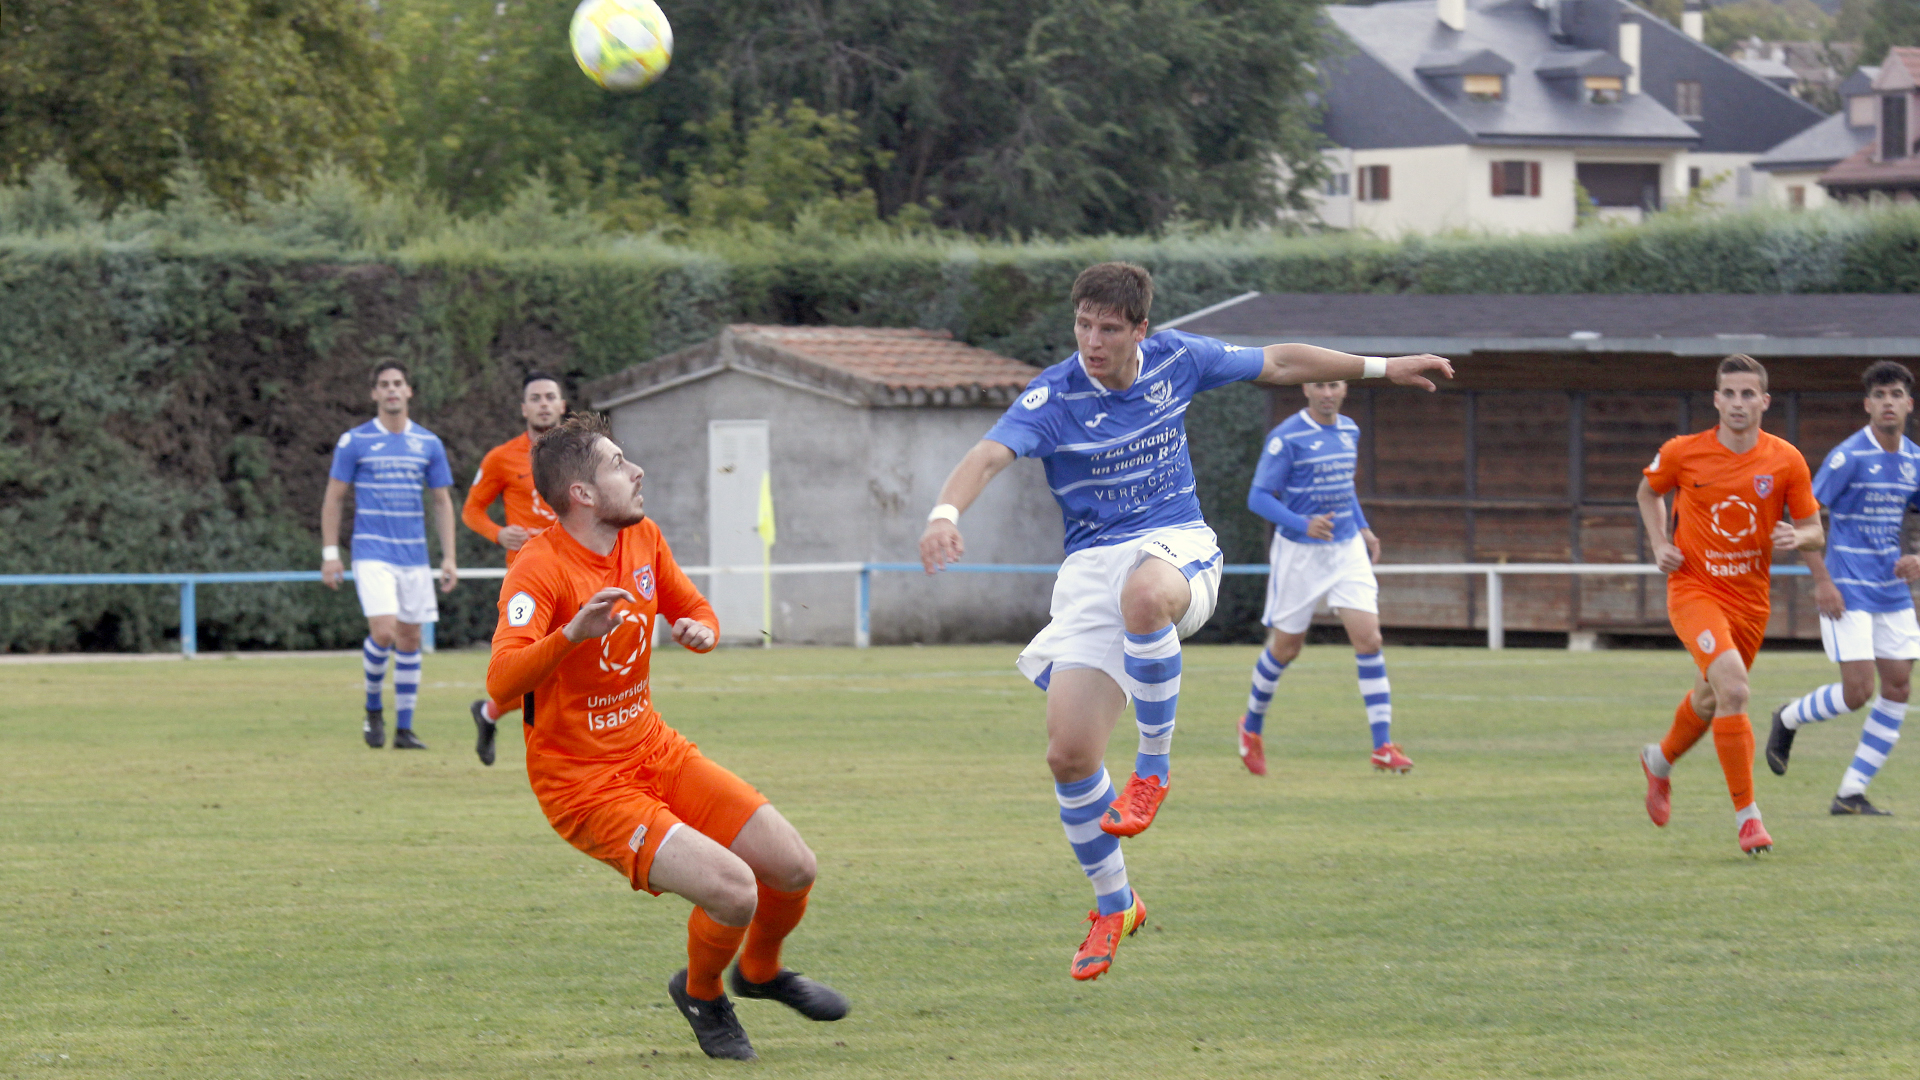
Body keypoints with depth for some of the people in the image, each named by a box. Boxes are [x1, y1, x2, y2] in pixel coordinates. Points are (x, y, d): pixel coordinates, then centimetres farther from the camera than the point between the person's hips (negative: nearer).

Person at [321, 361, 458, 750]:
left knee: (410, 639, 4)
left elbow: (442, 502, 13)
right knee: (383, 632, -18)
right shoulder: (354, 442, -1)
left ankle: (404, 729, 11)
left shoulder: (428, 444, 8)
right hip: (372, 554, -4)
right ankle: (373, 709, 5)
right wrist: (330, 553, -3)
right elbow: (333, 499, 3)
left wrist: (449, 557, 5)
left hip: (415, 557, 4)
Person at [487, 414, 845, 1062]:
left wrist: (700, 630, -4)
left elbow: (695, 611, 21)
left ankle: (760, 970, 34)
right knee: (733, 890, -23)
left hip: (656, 753, 8)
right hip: (584, 785, -8)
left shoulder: (643, 539, 2)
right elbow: (503, 683, -34)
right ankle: (702, 994, 10)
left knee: (794, 868, 1)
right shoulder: (539, 568, -21)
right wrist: (573, 632, -50)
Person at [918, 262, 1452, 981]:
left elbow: (1277, 363, 16)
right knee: (1069, 754, -11)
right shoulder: (1053, 397, -11)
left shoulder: (1176, 360, 0)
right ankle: (1113, 907, 13)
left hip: (1176, 543, 0)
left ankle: (1154, 768, -19)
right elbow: (989, 456, -29)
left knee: (1144, 595, -41)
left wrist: (1380, 367, 19)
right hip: (1090, 563, 0)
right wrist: (945, 513, -50)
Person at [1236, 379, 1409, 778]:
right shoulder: (1286, 437, -13)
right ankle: (1252, 726, 33)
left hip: (1347, 550, 4)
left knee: (1368, 640, -10)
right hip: (1299, 553, -4)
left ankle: (1383, 746, -11)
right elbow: (1258, 497, -14)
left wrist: (1363, 527, 13)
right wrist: (1303, 525, -28)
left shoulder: (1349, 431, 7)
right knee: (1286, 648, 7)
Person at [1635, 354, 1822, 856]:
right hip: (1694, 589, -4)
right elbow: (1649, 491, 13)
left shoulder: (1786, 461, -6)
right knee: (1732, 687, -25)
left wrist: (1798, 537, -22)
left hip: (1750, 598, 4)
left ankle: (1661, 759, 54)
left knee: (1711, 699, 20)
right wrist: (1659, 545, -1)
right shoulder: (1683, 453, -9)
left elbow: (1815, 532, 1)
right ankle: (1746, 812, -16)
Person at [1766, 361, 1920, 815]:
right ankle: (1789, 719, 19)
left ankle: (1851, 793, 7)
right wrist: (1822, 581, -17)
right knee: (1858, 690, -12)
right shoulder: (1848, 457, -12)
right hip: (1849, 591, -7)